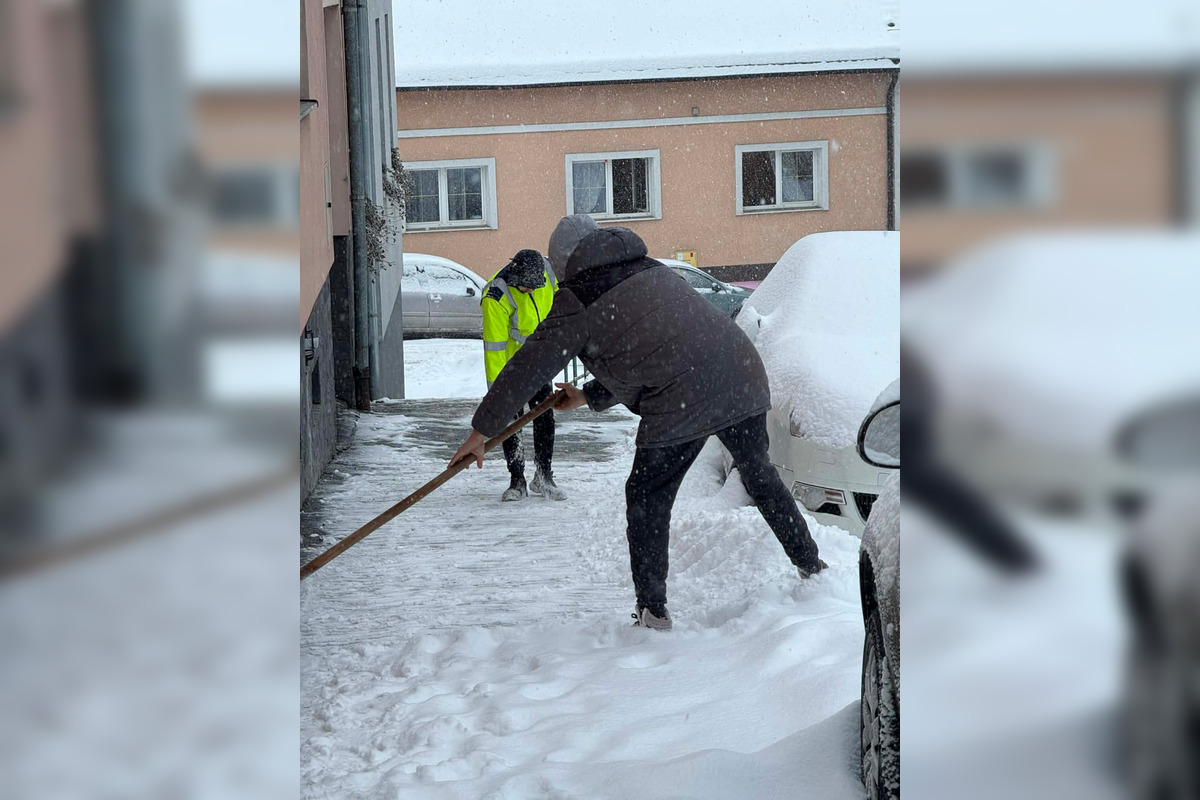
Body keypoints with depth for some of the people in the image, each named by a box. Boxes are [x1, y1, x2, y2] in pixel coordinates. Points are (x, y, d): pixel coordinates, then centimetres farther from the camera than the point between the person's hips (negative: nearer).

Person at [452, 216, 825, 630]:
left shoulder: (578, 303, 5)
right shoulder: (652, 272, 26)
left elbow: (525, 368, 7)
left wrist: (482, 431, 15)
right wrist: (588, 395, 41)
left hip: (681, 403, -7)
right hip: (743, 376, 7)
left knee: (647, 499, 10)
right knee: (758, 472, 27)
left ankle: (653, 609, 12)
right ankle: (810, 564, 36)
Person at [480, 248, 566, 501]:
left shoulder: (546, 273, -16)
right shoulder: (496, 298, -31)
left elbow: (557, 300, 8)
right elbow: (493, 346, -29)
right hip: (508, 361, -5)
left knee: (545, 418, 5)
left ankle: (544, 477, 15)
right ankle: (517, 482, 5)